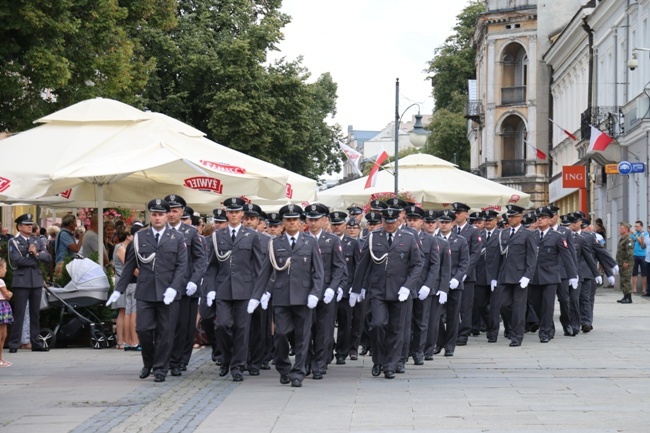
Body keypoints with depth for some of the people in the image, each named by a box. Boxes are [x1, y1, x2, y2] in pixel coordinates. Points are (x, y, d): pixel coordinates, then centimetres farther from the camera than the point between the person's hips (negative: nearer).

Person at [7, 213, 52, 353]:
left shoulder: (38, 241, 15)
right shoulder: (14, 242, 1)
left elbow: (48, 257, 3)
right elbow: (18, 260, -14)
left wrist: (36, 254, -15)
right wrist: (36, 259, -6)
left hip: (37, 281, 5)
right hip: (21, 281, -5)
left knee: (35, 313, 9)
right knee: (19, 314, -6)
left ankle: (36, 343, 13)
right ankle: (13, 345, -3)